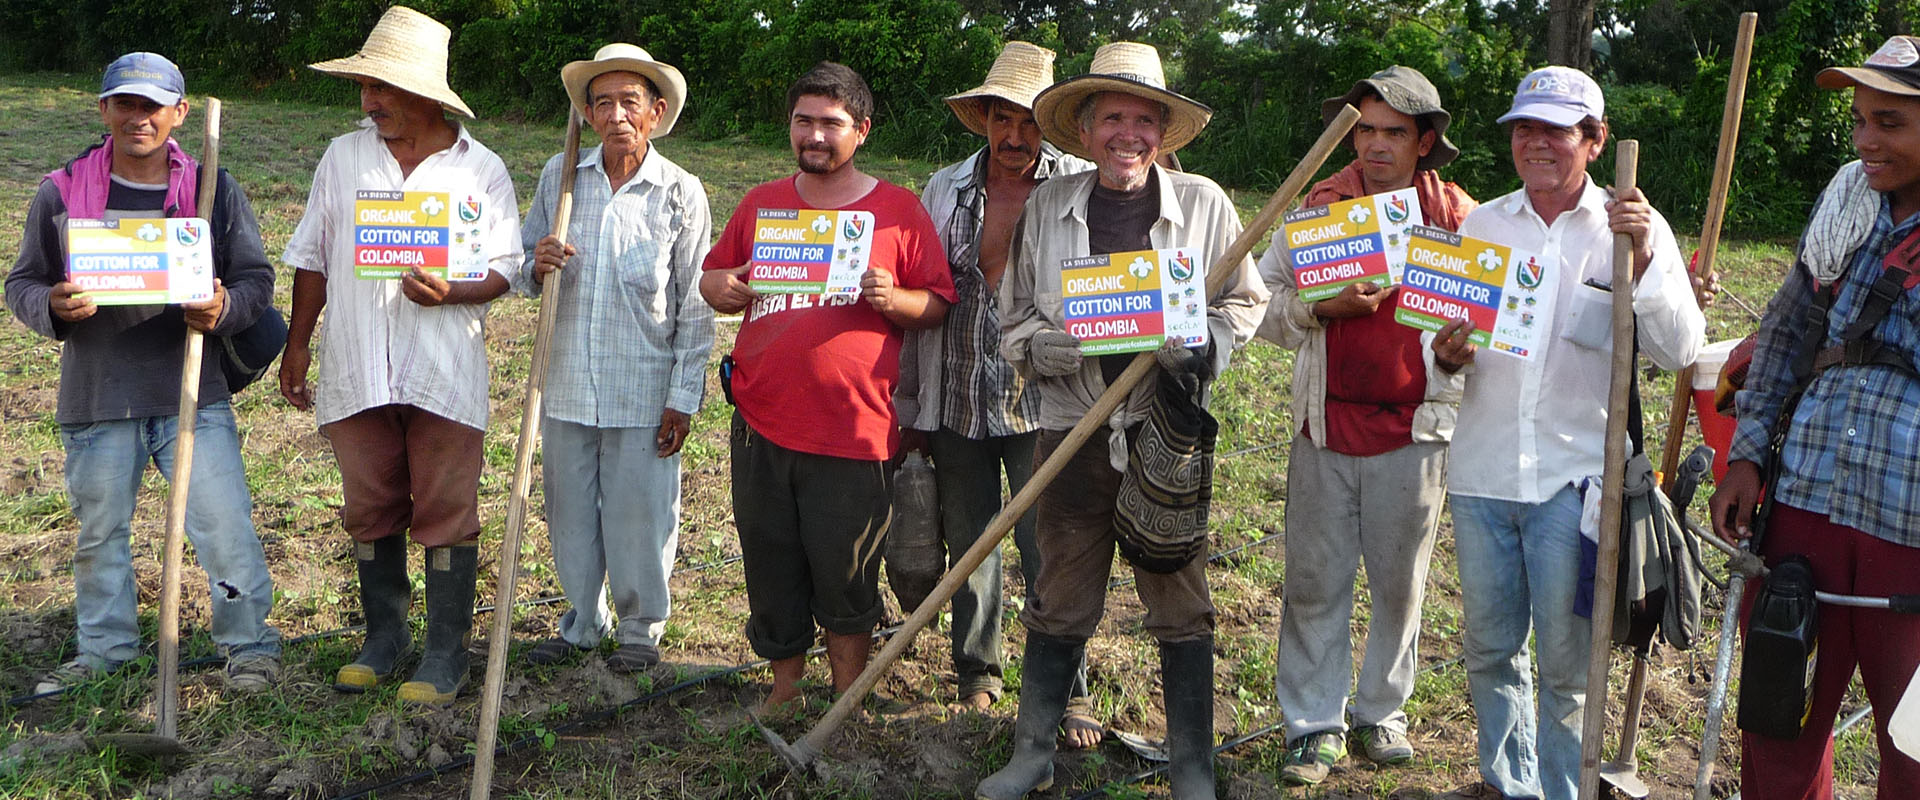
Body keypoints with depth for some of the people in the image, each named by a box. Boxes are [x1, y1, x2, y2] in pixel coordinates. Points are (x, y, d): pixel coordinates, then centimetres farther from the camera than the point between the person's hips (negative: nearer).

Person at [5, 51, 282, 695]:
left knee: (224, 523, -5)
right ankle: (104, 650, 32)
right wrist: (53, 306, -14)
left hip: (191, 394, -2)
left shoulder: (215, 190, 2)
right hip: (95, 396, 2)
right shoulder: (62, 193, 4)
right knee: (100, 531, 15)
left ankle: (250, 647, 11)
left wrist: (223, 309, -17)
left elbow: (256, 277, 5)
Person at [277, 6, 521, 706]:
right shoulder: (343, 157, 9)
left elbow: (501, 273, -1)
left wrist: (448, 292, -20)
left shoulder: (481, 171, 0)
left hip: (444, 373, -3)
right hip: (356, 370, 3)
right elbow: (312, 259, 14)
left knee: (446, 513, 1)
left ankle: (446, 654, 11)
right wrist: (297, 345, 13)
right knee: (370, 511, 11)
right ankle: (384, 637, 27)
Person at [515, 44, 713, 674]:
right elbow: (523, 263, 14)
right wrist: (538, 266, -12)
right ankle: (582, 621, 33)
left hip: (644, 389, -3)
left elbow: (695, 304, -3)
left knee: (641, 512, 6)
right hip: (568, 380, 3)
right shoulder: (559, 176, 4)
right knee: (570, 508, 13)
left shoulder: (681, 192, -4)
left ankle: (641, 627, 27)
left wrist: (684, 396, -6)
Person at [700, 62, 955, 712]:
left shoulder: (897, 208, 2)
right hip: (762, 421, 4)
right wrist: (720, 288, -3)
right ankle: (785, 685, 30)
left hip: (853, 427, -3)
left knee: (845, 574, 3)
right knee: (771, 565, 12)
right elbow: (714, 276, 20)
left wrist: (895, 300, -19)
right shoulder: (761, 203, 13)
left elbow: (939, 304, 2)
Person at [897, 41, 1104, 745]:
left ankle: (1067, 694, 9)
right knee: (969, 544, 12)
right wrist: (910, 409, 11)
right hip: (956, 403, 3)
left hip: (1042, 404, -3)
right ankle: (978, 674, 30)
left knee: (1049, 551, -4)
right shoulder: (945, 190, 7)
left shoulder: (1082, 186, 0)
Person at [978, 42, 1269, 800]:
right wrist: (1046, 345, -16)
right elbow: (1013, 320, 6)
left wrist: (1207, 344, -12)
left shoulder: (1202, 203, -1)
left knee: (1181, 606, 7)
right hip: (1071, 432, 1)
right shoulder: (1047, 206, 2)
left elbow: (1245, 300, 9)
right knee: (1058, 603, 11)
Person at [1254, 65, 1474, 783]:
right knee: (1315, 583, 4)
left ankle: (1381, 714, 28)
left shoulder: (1461, 220, 2)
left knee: (1399, 583, 10)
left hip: (1413, 432, 0)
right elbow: (1264, 305, 5)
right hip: (1325, 426, 1)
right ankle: (1314, 726, 15)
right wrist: (1323, 306, -14)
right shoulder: (1315, 207, 5)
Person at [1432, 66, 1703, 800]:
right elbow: (1443, 340, 13)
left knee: (1566, 659, 3)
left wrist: (1643, 258, -23)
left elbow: (1679, 352, -11)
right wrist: (1447, 355, -10)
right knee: (1489, 648, 14)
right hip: (1482, 470, 4)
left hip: (1574, 476, -3)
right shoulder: (1481, 225, 8)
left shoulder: (1637, 229, -1)